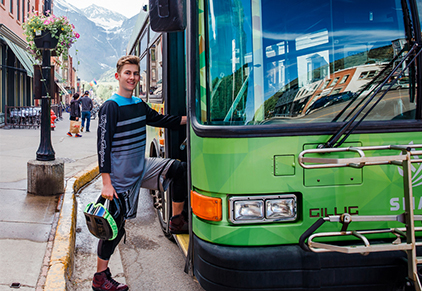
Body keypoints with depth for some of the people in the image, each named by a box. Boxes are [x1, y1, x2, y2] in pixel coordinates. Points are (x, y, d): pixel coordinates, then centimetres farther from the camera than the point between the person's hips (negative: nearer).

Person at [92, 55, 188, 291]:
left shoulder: (140, 105, 9)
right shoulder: (111, 107, -13)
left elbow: (161, 120, 25)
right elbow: (103, 145, -17)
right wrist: (106, 183, -22)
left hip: (142, 166, 7)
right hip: (121, 176, -7)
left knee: (181, 169, 0)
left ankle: (177, 221, 13)